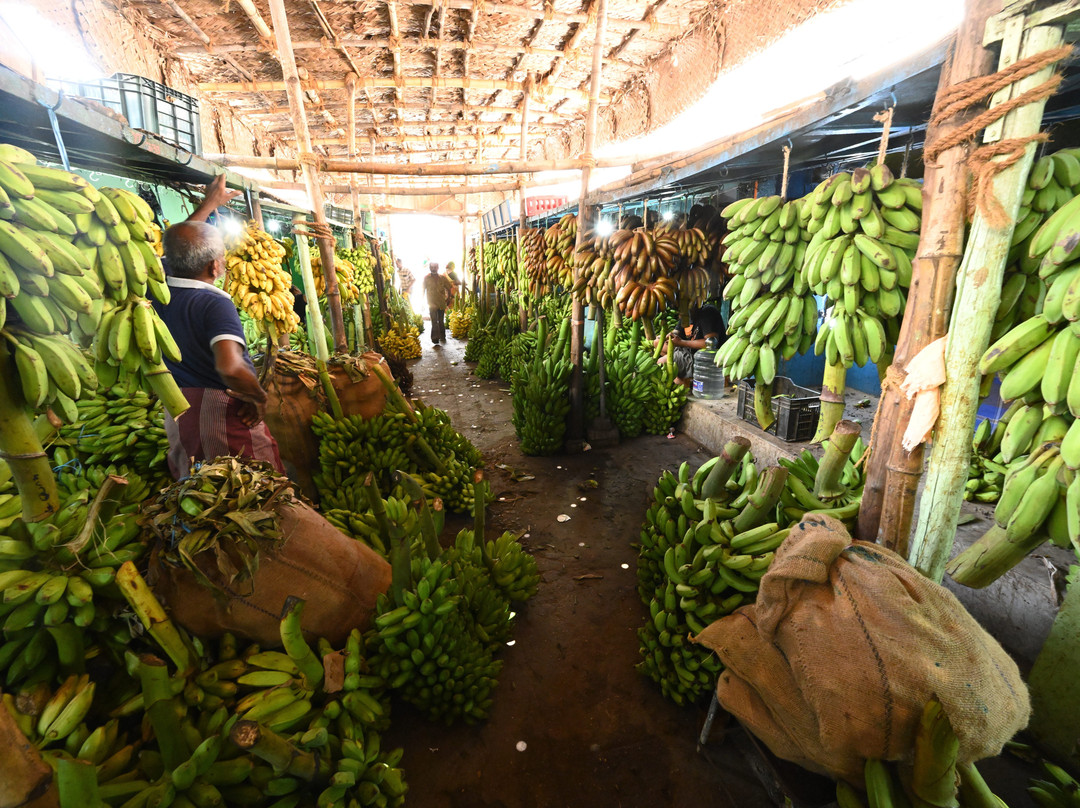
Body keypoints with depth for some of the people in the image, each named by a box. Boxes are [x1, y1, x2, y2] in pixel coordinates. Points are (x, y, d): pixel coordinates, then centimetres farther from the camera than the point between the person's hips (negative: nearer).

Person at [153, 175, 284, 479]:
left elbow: (178, 244, 22)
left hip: (177, 413, 8)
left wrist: (210, 203, 31)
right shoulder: (215, 304, -21)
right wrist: (258, 396, -19)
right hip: (223, 415, -7)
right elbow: (230, 367, -37)